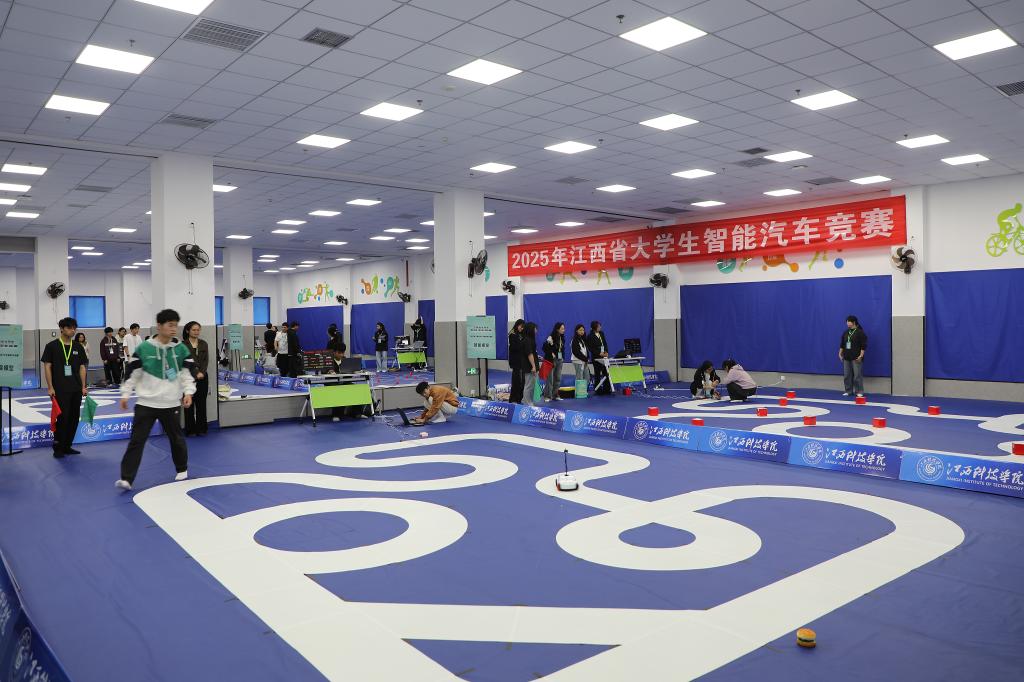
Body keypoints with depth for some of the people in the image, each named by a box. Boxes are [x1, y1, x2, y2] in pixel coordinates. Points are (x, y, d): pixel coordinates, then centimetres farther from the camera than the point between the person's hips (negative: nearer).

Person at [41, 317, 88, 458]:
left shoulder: (78, 347, 9)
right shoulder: (52, 346, -3)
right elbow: (47, 366, -4)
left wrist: (83, 386, 6)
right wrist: (50, 387, -10)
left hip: (76, 390, 5)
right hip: (60, 390, -5)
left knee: (74, 419, 7)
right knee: (62, 418, -5)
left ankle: (67, 446, 19)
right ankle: (58, 448, 7)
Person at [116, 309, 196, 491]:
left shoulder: (181, 349, -1)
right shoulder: (143, 348, -5)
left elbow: (187, 373, 4)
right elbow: (133, 373, 2)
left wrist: (188, 392, -9)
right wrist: (125, 394, 0)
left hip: (170, 403, 1)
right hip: (146, 402, -1)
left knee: (176, 438, 15)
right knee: (136, 440, -5)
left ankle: (182, 469, 35)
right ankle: (126, 478, -1)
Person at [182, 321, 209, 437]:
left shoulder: (203, 344, 9)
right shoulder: (183, 345, -2)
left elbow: (206, 360, 4)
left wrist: (202, 372, -11)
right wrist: (196, 374, -13)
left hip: (203, 377, 3)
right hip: (189, 377, -3)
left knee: (201, 403, 6)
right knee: (189, 404, 1)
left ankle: (201, 429, 13)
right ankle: (190, 430, 8)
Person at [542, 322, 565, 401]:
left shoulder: (562, 338, 8)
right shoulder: (551, 337, -15)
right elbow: (545, 347, -18)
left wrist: (562, 357, 10)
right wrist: (551, 354, -16)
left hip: (559, 360, 7)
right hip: (552, 360, -7)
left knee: (558, 378, 10)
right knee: (550, 378, -5)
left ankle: (555, 395, 19)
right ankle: (547, 396, 0)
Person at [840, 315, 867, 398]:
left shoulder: (860, 332, -8)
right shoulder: (845, 332, 11)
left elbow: (863, 346, -12)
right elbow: (842, 344, 17)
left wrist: (861, 355, -16)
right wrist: (840, 353, 12)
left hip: (856, 358, -7)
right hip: (847, 358, 7)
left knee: (857, 375, -4)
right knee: (847, 375, 9)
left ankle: (859, 392, 2)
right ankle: (848, 391, 18)